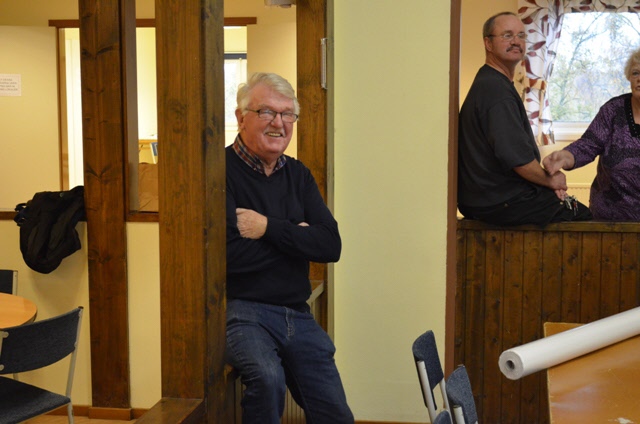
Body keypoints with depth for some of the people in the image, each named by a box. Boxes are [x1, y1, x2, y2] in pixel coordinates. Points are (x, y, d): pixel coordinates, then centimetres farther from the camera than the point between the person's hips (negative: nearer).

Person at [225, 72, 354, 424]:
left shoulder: (298, 175, 11)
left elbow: (331, 245, -2)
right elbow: (229, 255, -21)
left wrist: (268, 228, -14)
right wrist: (294, 237, -7)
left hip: (298, 315, 6)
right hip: (242, 311, -6)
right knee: (268, 377, -35)